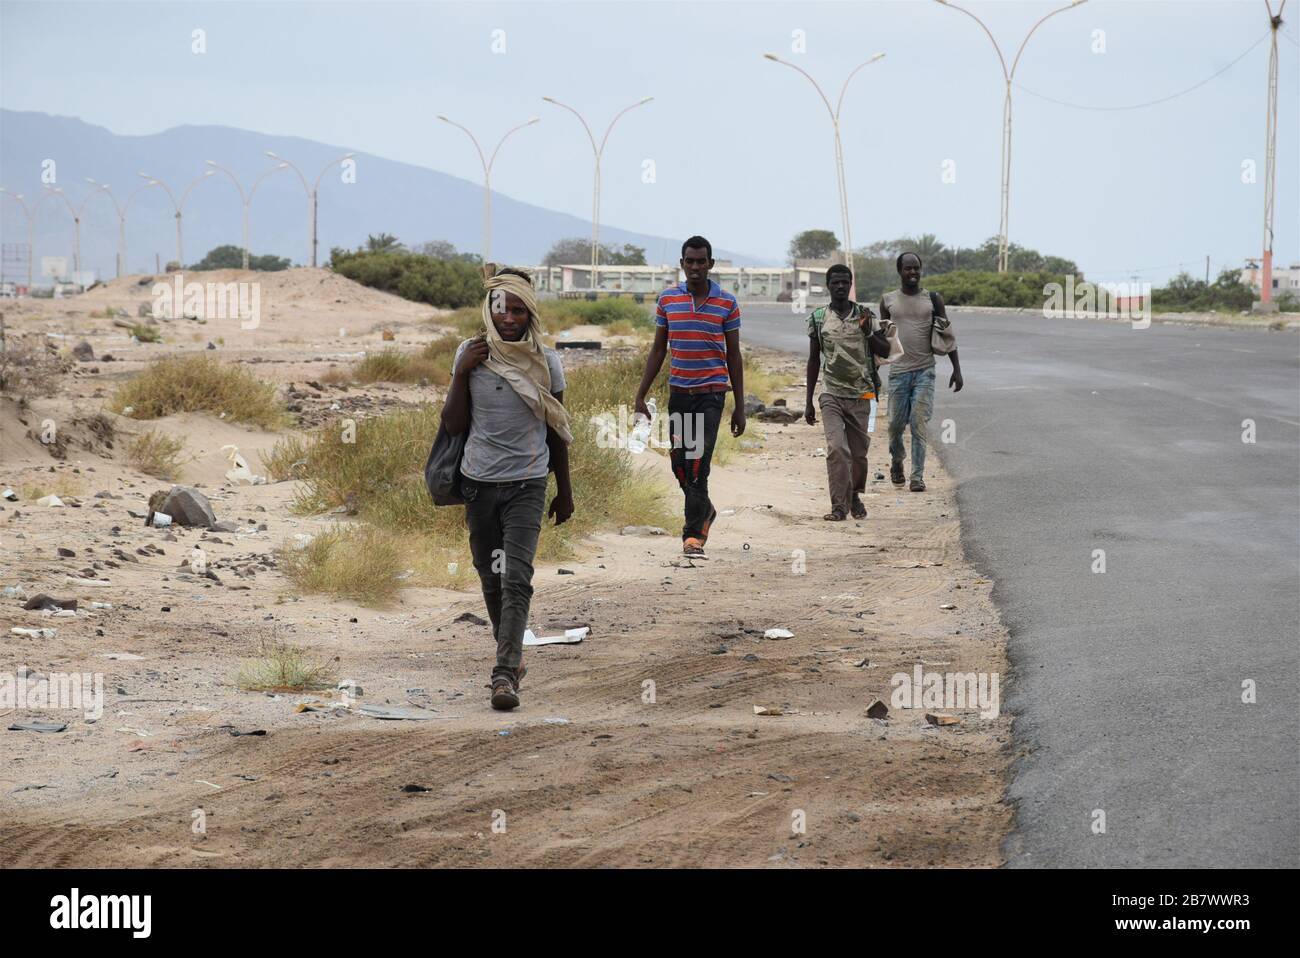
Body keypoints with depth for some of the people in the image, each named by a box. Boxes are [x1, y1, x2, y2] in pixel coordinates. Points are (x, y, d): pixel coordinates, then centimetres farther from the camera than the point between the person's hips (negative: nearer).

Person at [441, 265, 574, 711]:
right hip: (479, 482, 2)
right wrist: (461, 374, -13)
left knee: (516, 580, -14)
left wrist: (564, 491, 13)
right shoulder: (471, 354, -1)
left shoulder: (545, 362, -2)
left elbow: (556, 430, 8)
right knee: (492, 579, 13)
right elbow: (454, 425, 0)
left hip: (527, 484, -2)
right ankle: (510, 653, 33)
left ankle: (505, 674, -19)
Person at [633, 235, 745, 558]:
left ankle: (693, 536, -10)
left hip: (711, 392, -3)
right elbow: (658, 350, 11)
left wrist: (740, 407, 2)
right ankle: (704, 510, 33)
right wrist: (641, 395, 6)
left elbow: (733, 356, 4)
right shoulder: (667, 300, 5)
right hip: (678, 392, 3)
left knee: (698, 463, -13)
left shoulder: (727, 303, 0)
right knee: (679, 462, 6)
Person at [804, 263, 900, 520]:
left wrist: (869, 333, -16)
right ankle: (839, 505, -15)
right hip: (831, 394, -1)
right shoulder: (818, 318, 4)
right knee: (836, 448, -16)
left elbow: (885, 351, 4)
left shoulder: (865, 315, 2)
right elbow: (814, 360, 10)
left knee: (859, 451, 8)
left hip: (861, 395, 1)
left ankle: (855, 496, 31)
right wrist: (808, 402, 9)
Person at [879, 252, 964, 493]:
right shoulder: (888, 300, 6)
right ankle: (896, 461, 33)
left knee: (919, 423, -10)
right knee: (896, 423, 5)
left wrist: (957, 369, 0)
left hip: (925, 371, -1)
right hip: (898, 370, 1)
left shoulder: (933, 299, 4)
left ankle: (917, 476, -8)